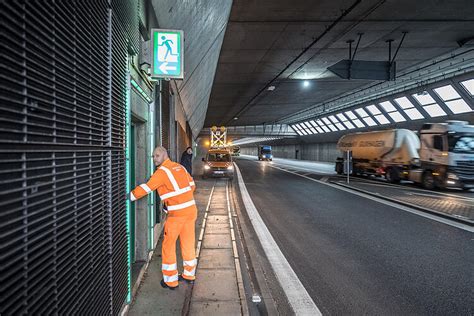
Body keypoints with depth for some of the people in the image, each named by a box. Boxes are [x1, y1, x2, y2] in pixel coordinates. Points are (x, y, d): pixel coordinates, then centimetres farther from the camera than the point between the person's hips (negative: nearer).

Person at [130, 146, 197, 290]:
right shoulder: (180, 167, 12)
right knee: (188, 243, 18)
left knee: (168, 246, 8)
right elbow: (192, 185, 16)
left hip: (177, 213, -7)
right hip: (191, 209, 7)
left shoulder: (162, 171, -10)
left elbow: (147, 187, -15)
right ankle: (189, 274, 31)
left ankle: (170, 281, 16)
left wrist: (130, 196, -7)